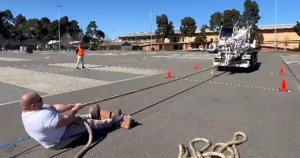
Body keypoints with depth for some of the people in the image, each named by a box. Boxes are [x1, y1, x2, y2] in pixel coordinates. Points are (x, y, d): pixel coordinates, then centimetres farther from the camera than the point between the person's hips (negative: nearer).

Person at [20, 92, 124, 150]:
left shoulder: (28, 112, -6)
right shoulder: (44, 116, -39)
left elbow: (55, 107, -4)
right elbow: (65, 122, -30)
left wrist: (72, 106, -9)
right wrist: (74, 110, -13)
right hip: (59, 140, -9)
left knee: (75, 118, 19)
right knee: (88, 123, -1)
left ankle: (91, 115, 46)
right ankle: (112, 121, 14)